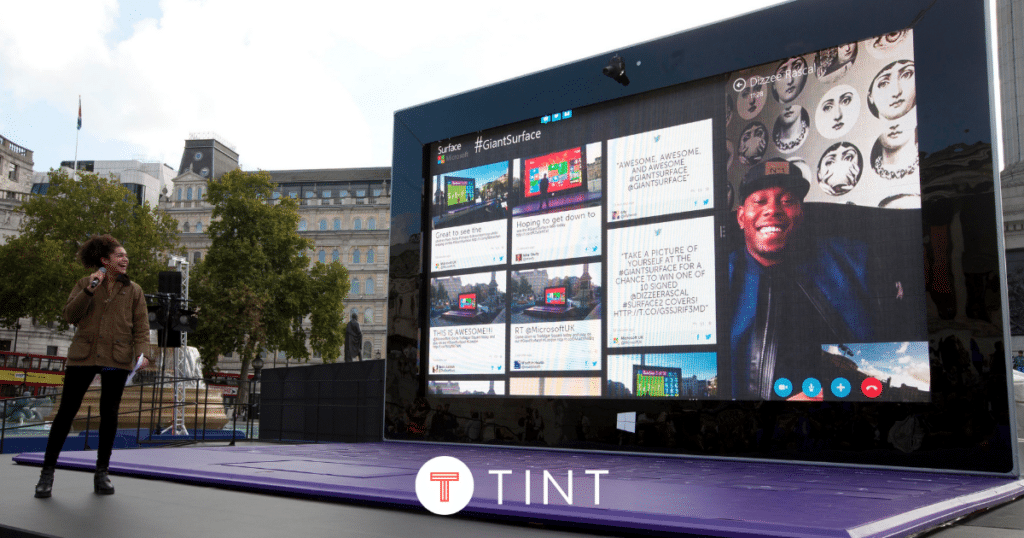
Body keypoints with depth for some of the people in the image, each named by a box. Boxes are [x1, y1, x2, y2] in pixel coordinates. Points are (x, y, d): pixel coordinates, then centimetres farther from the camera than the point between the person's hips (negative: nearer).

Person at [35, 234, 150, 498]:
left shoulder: (133, 291, 7)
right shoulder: (85, 283, 6)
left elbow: (141, 327, 2)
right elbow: (70, 316, -2)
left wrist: (142, 352, -14)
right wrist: (89, 291, -14)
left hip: (116, 360, 1)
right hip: (83, 357, -1)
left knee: (109, 414, 5)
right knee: (66, 411, 0)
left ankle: (102, 473, 17)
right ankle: (47, 471, 12)